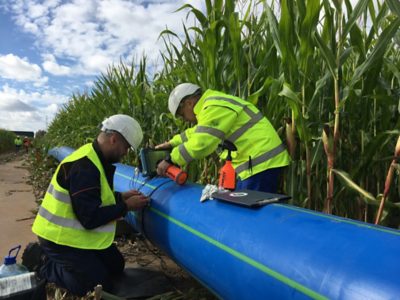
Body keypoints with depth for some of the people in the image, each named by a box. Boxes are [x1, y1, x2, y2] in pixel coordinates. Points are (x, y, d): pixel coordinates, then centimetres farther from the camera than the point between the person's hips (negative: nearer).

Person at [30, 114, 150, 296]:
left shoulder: (95, 158, 2)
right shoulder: (84, 166, -29)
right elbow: (90, 218, -30)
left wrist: (121, 197, 1)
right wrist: (126, 206, -20)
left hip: (78, 233, 10)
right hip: (61, 239, -9)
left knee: (116, 267, 17)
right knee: (100, 287, -4)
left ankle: (55, 260, 22)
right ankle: (45, 265, 8)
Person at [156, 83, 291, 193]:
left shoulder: (215, 108, -17)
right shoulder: (214, 104, 17)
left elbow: (201, 144, -22)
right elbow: (198, 133, 30)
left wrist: (170, 160, -12)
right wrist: (172, 143, 28)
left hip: (262, 162, -10)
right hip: (256, 161, 10)